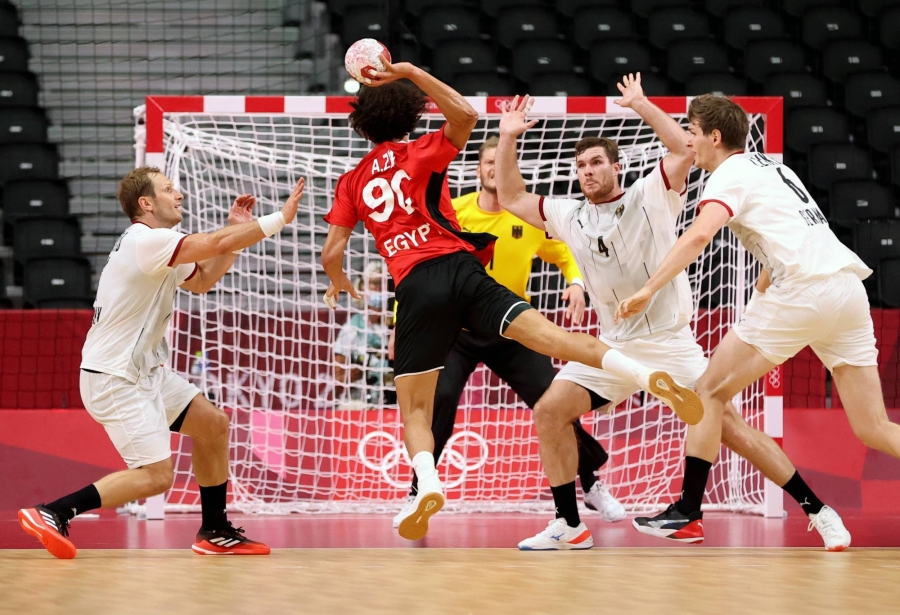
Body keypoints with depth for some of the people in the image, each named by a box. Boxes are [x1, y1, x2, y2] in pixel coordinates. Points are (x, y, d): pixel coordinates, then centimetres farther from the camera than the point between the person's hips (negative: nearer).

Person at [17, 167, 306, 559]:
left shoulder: (154, 245, 12)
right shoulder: (146, 241, -20)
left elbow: (201, 280, 23)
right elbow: (220, 244, -26)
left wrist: (237, 228, 12)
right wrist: (280, 218, -18)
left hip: (144, 372, 11)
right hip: (114, 379, -11)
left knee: (212, 425, 13)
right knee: (156, 476, -15)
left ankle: (215, 533, 22)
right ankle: (51, 513, -13)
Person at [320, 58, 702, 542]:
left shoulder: (351, 181, 18)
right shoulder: (420, 153, 14)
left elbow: (331, 254, 14)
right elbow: (464, 115, -4)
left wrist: (340, 283, 37)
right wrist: (411, 72, 0)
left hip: (415, 288, 0)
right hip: (458, 270, 0)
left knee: (414, 409, 5)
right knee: (542, 333, -18)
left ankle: (427, 482, -24)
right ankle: (648, 376, -38)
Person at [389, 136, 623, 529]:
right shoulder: (453, 213, -7)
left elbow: (565, 254, 11)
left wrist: (576, 284, -11)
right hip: (458, 330, -1)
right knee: (440, 399, -22)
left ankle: (592, 486, 18)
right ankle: (417, 496, -8)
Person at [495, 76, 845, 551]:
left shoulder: (650, 198, -3)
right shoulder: (570, 217, 8)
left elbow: (685, 150, -16)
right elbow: (510, 199, 14)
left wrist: (640, 105, -17)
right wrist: (508, 139, 5)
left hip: (670, 345, -5)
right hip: (613, 347, 5)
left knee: (729, 427, -9)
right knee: (549, 410, -11)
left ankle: (816, 510, -1)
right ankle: (569, 526, -3)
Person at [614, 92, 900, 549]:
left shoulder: (730, 174, 1)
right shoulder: (771, 167, 27)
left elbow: (698, 235, -17)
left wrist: (648, 290, -22)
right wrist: (759, 298, 44)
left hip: (803, 289, -8)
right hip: (848, 285, 8)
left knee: (711, 391, 5)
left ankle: (687, 513, 5)